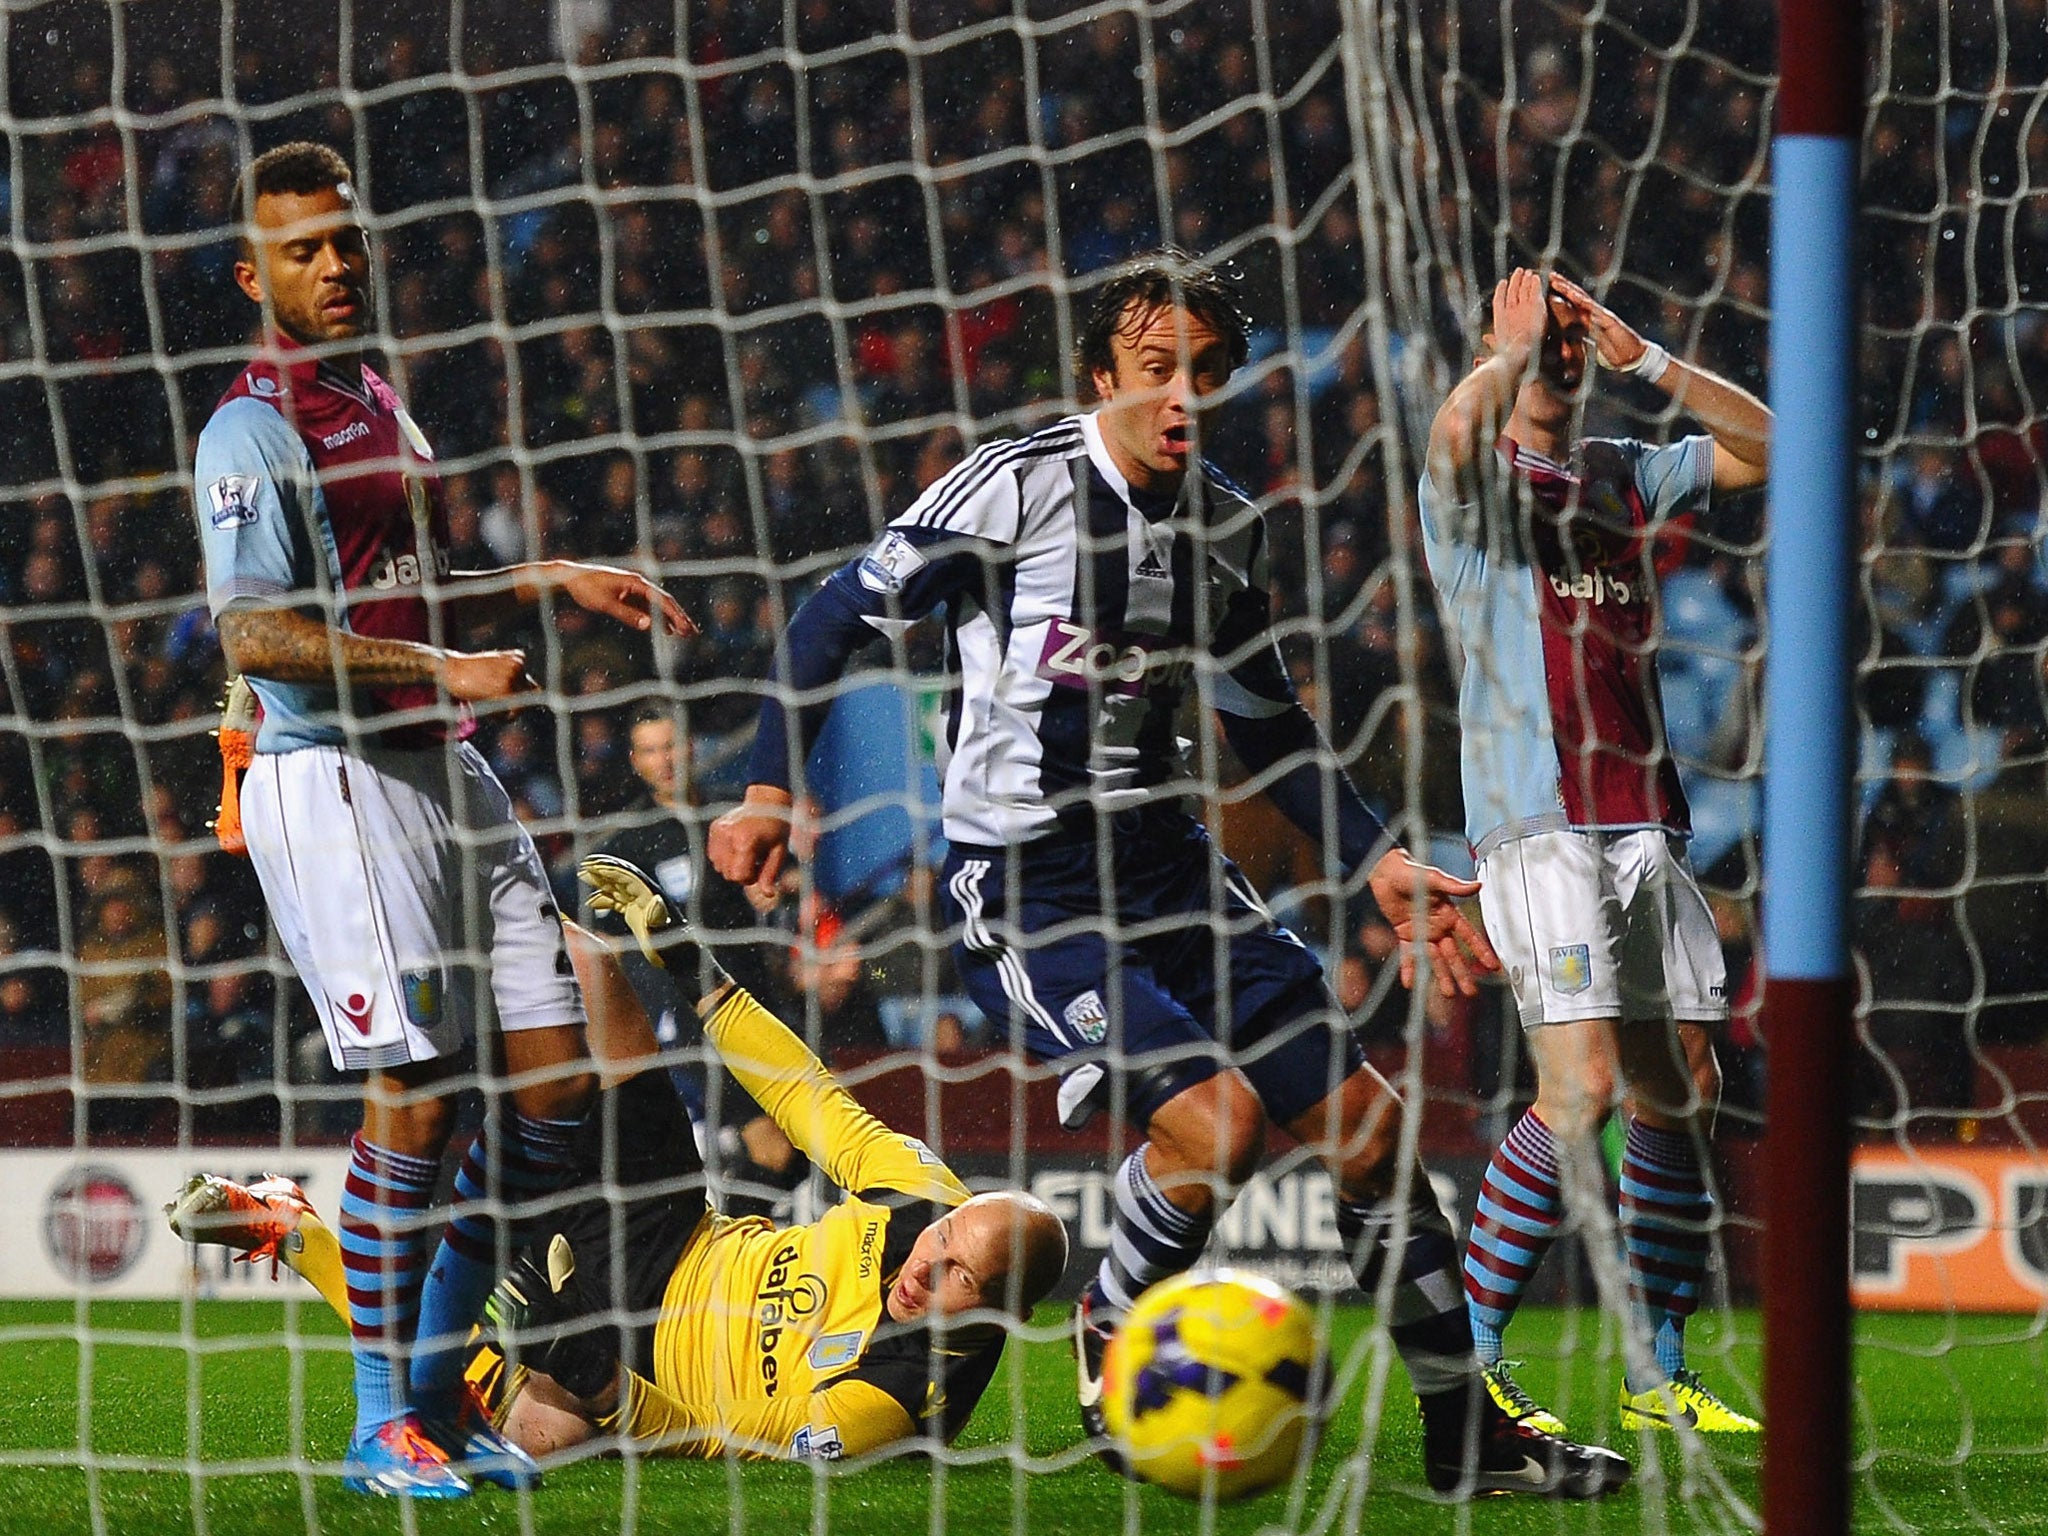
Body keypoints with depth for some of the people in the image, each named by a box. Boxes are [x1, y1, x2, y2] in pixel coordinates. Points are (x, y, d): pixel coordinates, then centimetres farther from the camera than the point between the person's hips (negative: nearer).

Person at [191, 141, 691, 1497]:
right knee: (419, 1095, -12)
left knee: (555, 1078, 4)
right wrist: (444, 669, -21)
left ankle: (438, 1379, 16)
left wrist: (551, 579, 21)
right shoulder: (256, 429, -9)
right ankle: (383, 1419, -1)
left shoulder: (379, 406, 20)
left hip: (446, 773, 9)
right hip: (339, 785, -9)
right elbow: (256, 631, -19)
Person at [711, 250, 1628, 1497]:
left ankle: (1467, 1430, 14)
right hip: (1021, 885, -6)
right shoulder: (1013, 489, -12)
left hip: (1166, 862, 6)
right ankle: (1111, 1347, 4)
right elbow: (842, 615, -6)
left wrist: (1377, 860, 12)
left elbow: (1265, 721, 20)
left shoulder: (1226, 527, 6)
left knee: (1364, 1122, 0)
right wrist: (771, 789, -13)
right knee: (1213, 1114, -25)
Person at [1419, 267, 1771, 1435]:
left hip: (1645, 820, 6)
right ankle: (1470, 1359, -9)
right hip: (1537, 822, -6)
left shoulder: (1625, 475, 19)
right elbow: (1459, 436, -22)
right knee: (1583, 1084, -18)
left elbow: (1766, 447, 17)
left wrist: (1644, 357, 9)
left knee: (1683, 1090, 4)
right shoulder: (1475, 484, 1)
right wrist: (1512, 348, -6)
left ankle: (1658, 1376, 12)